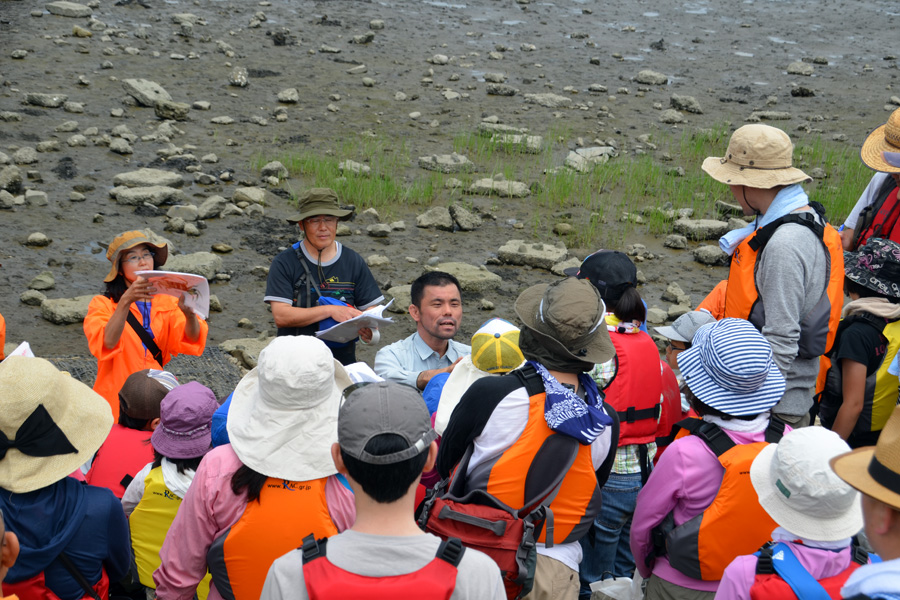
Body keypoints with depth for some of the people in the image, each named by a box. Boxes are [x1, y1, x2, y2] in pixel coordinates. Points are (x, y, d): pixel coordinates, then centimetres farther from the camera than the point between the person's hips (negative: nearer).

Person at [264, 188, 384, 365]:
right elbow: (280, 316, -7)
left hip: (343, 362, 2)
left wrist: (368, 328, -14)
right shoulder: (284, 263, 2)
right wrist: (331, 310, -14)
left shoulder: (354, 262, 9)